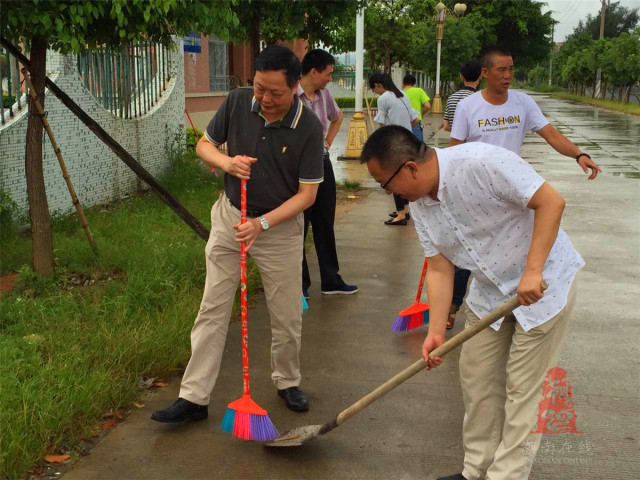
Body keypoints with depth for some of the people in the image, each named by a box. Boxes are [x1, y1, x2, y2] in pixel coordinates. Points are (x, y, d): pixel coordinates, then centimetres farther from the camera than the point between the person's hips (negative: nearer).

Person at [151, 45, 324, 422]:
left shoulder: (309, 128, -17)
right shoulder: (237, 102, -8)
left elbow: (307, 193, -14)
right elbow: (204, 145, 5)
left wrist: (262, 223, -24)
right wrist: (226, 162, -17)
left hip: (280, 227, -2)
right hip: (230, 217, 2)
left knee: (287, 316, 8)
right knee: (212, 310, 3)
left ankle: (288, 382, 33)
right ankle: (194, 397, 10)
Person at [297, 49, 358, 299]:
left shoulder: (324, 94, 5)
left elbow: (338, 117, 26)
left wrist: (327, 142, 14)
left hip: (322, 164, 7)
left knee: (325, 225, 15)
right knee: (298, 228, 4)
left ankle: (330, 281, 27)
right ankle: (299, 284, 20)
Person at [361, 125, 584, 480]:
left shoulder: (481, 161, -29)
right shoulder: (418, 204, -4)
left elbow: (550, 201, -27)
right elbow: (439, 269, -2)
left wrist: (532, 271, -31)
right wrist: (436, 331, -10)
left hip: (544, 282, -7)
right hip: (490, 289, 7)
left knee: (522, 388, 0)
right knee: (476, 378, 11)